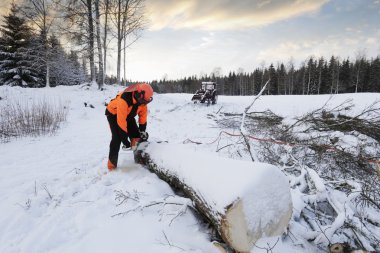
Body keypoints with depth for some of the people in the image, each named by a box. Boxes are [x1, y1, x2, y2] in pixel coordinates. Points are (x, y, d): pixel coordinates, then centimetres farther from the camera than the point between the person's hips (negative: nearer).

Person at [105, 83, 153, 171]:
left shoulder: (141, 99, -21)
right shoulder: (124, 99, -42)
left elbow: (143, 114, -5)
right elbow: (121, 121, -40)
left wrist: (142, 130, -6)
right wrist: (125, 139, -35)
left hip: (128, 115, 6)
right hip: (114, 114, -6)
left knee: (136, 134, -2)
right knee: (117, 138, -17)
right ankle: (112, 165, -8)